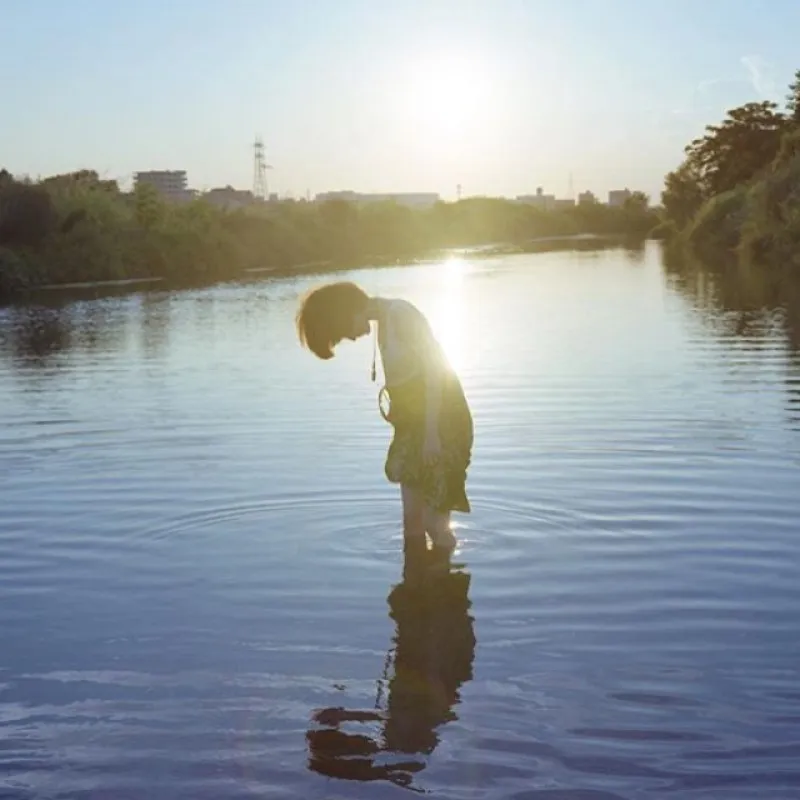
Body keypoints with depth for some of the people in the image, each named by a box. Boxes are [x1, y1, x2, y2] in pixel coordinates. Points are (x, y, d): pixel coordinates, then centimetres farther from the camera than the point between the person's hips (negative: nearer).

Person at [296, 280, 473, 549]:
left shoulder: (399, 313, -12)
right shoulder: (384, 321, 13)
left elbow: (433, 368, -17)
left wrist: (431, 432, -20)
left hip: (442, 419, -9)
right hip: (413, 422, 9)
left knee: (434, 522, -9)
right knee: (411, 517, 7)